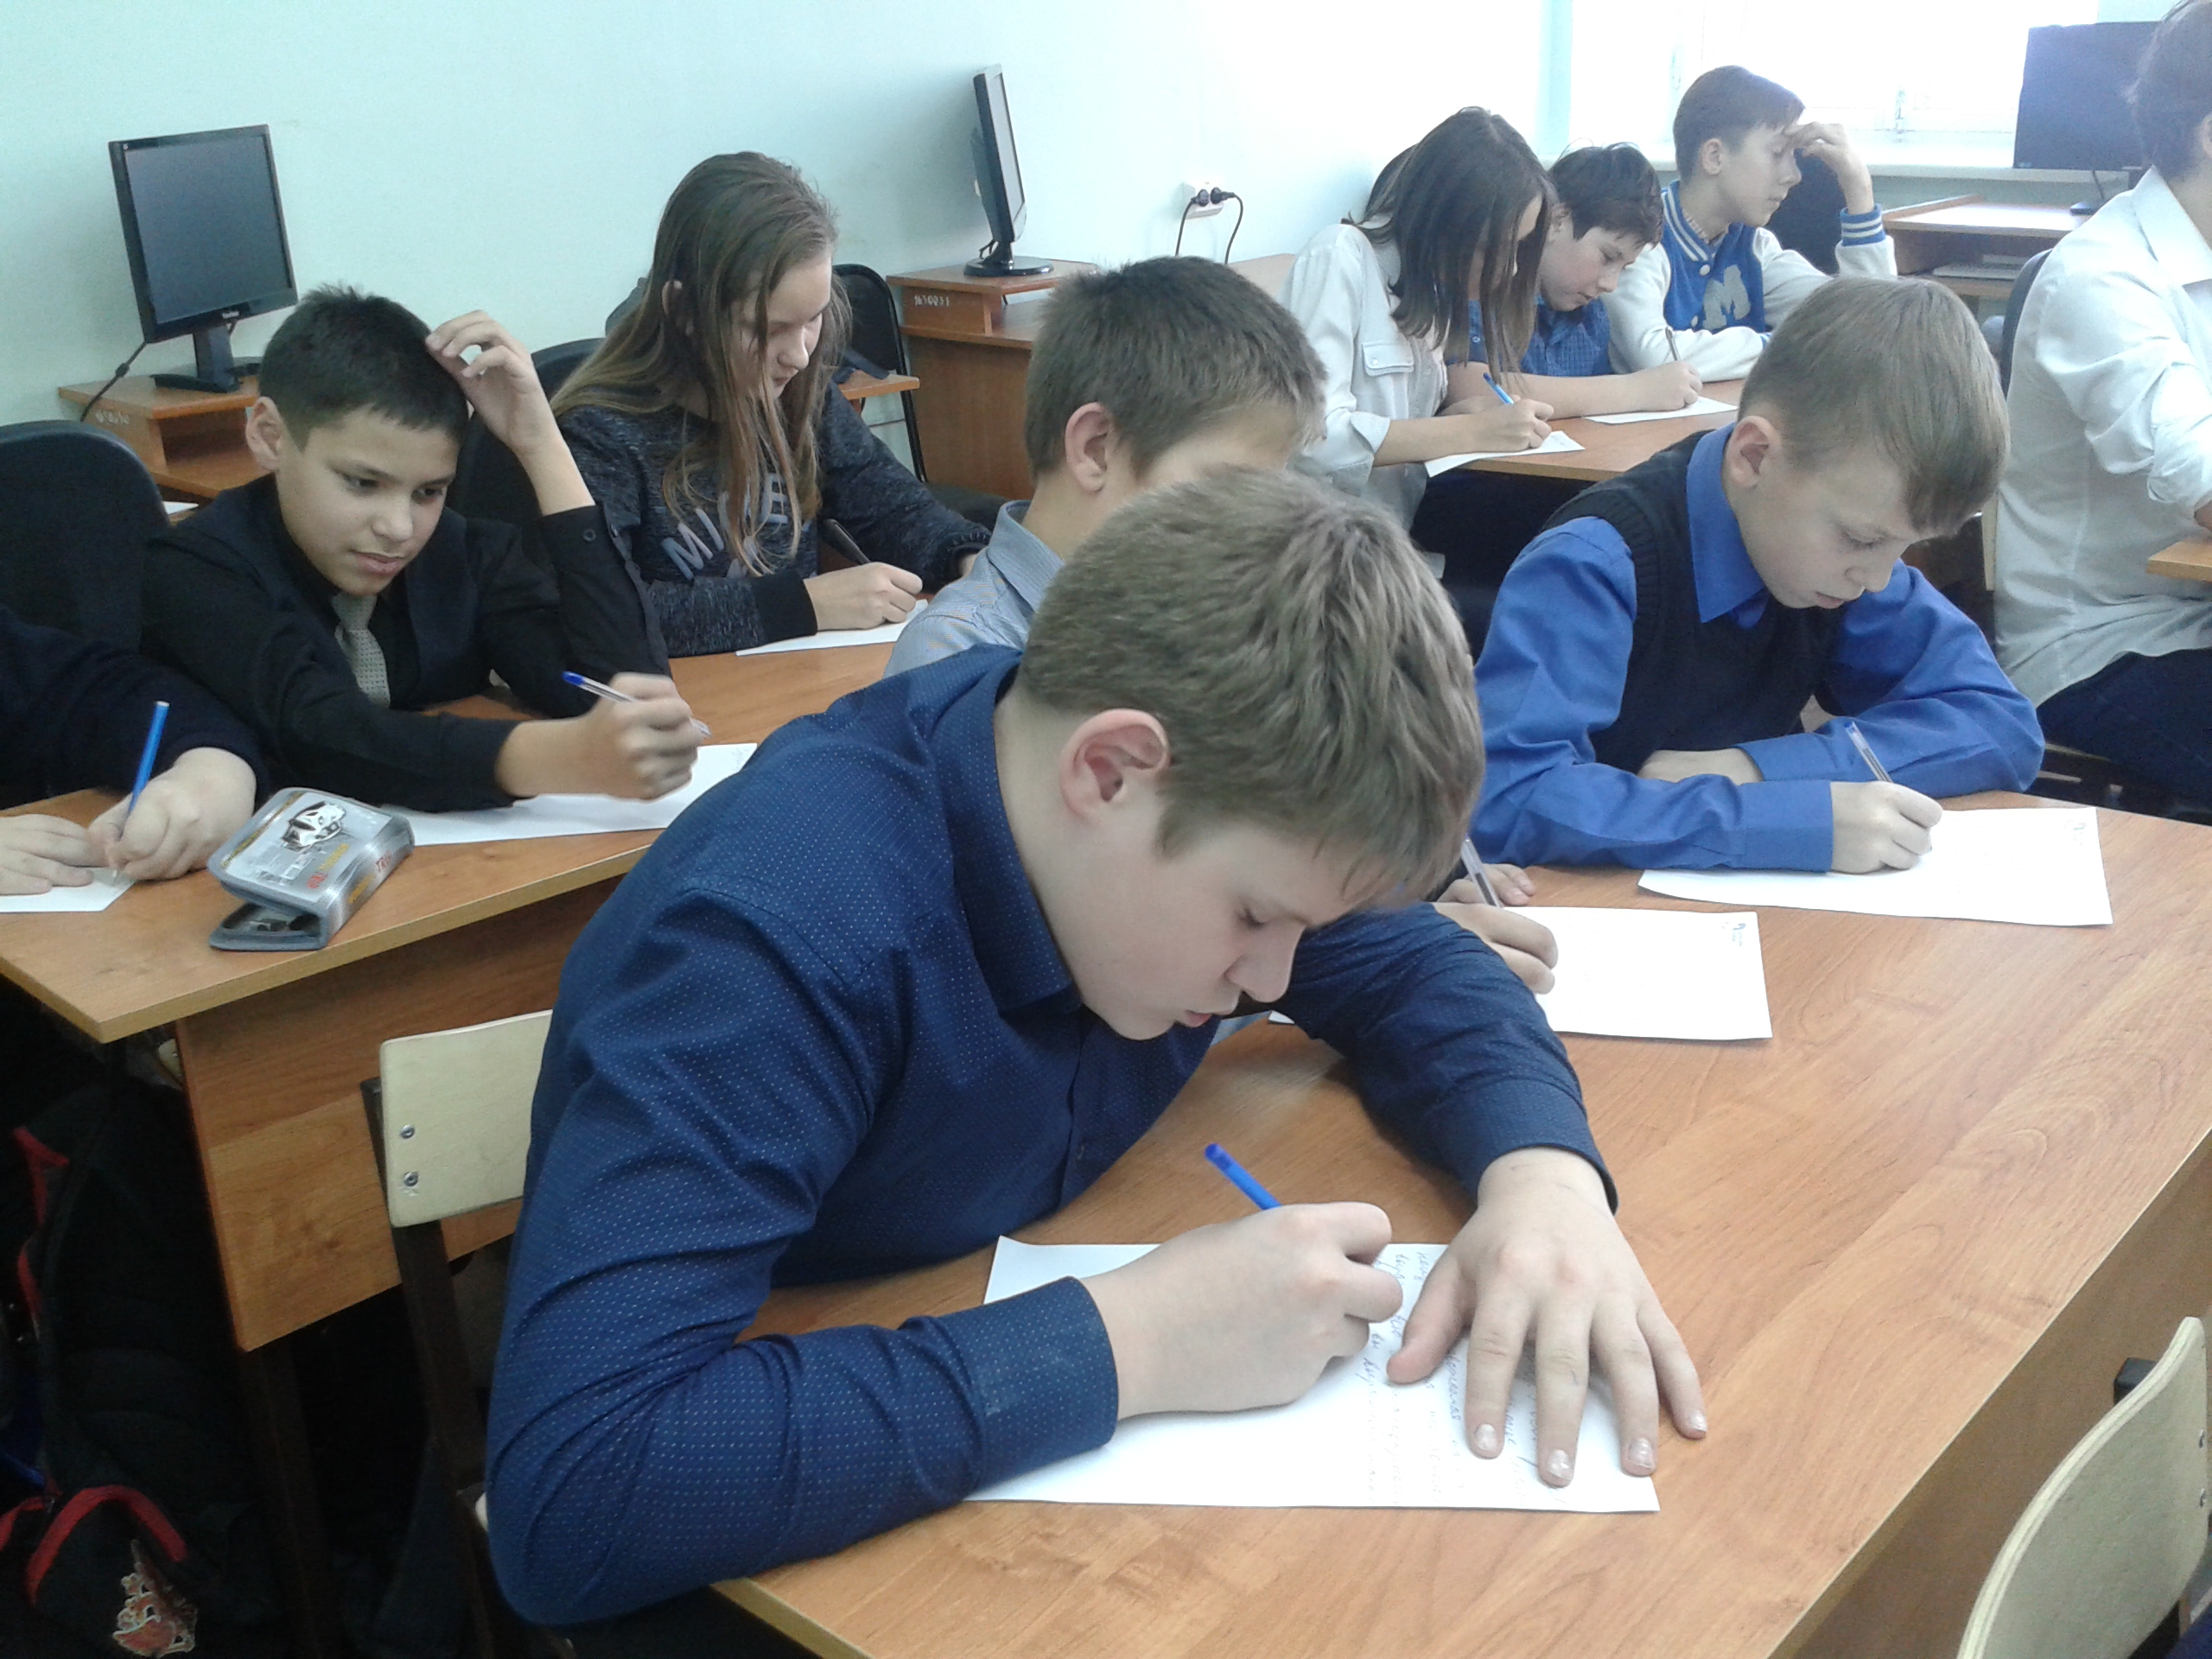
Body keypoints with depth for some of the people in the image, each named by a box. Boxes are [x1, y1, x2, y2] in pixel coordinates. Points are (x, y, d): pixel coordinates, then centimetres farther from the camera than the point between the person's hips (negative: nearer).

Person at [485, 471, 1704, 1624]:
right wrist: (1120, 1344, -37)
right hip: (787, 1562, -5)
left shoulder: (1203, 790, -12)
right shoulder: (776, 936, -31)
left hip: (1036, 1479, 5)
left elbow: (1415, 970, 2)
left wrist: (1542, 1166, -18)